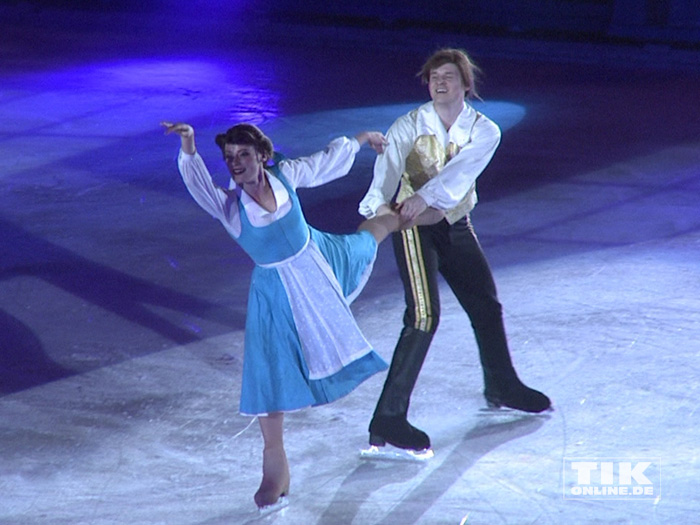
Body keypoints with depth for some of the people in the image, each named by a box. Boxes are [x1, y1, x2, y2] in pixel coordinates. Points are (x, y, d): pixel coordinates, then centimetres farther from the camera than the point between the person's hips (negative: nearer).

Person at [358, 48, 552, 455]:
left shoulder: (484, 131, -6)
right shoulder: (410, 126, -13)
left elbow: (461, 169, -25)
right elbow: (387, 170, -29)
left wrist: (425, 196, -42)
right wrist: (378, 207, -50)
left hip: (457, 226, 5)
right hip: (415, 228, -5)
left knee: (487, 305, 17)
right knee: (424, 316, -19)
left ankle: (502, 387, 45)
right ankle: (388, 421, -18)